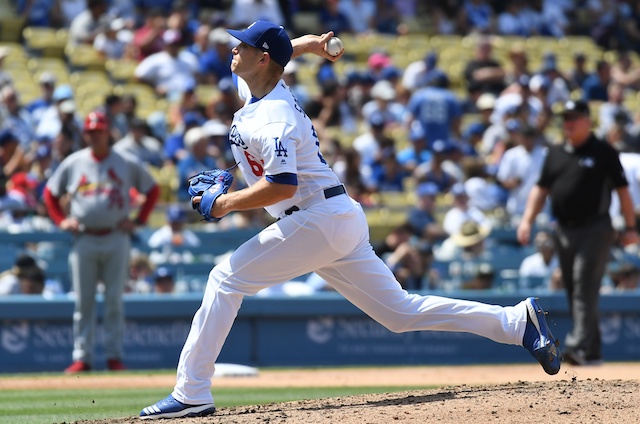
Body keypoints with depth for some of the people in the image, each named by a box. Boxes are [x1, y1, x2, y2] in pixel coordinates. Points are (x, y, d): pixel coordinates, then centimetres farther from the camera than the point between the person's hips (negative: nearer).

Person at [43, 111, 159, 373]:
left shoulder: (127, 164, 3)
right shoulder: (73, 163, 6)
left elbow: (152, 190, 11)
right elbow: (50, 193, 16)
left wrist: (138, 221, 3)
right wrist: (61, 221, 4)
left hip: (116, 240, -1)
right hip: (83, 241, 1)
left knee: (114, 300, -1)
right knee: (83, 301, 0)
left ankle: (114, 355, 4)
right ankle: (81, 356, 3)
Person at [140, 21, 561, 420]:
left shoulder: (273, 120, -17)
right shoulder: (255, 85, 12)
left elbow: (282, 186, -26)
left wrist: (224, 204, -16)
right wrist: (307, 44, 16)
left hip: (319, 219, -10)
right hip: (342, 221, 10)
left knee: (226, 279, -8)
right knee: (401, 312, 9)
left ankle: (192, 393, -9)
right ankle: (518, 321, 7)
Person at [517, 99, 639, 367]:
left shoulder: (604, 153, -1)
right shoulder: (555, 154, 14)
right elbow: (541, 189, 17)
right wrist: (527, 220, 3)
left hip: (595, 229, -6)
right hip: (564, 231, 6)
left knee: (585, 288, -16)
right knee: (574, 292, 8)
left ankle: (580, 346, -24)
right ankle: (592, 352, 15)